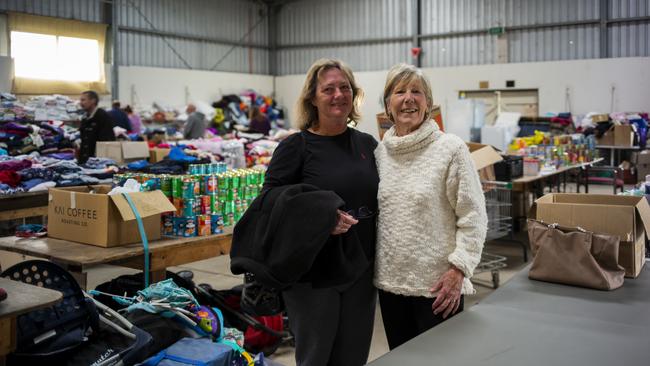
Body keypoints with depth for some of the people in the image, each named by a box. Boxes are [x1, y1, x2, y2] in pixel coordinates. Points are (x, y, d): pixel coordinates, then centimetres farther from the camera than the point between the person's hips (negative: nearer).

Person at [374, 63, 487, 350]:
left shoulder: (451, 149, -9)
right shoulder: (380, 152, 6)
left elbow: (473, 217, -9)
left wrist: (458, 268, -15)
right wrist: (374, 267, 11)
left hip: (437, 285, -5)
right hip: (389, 282, 5)